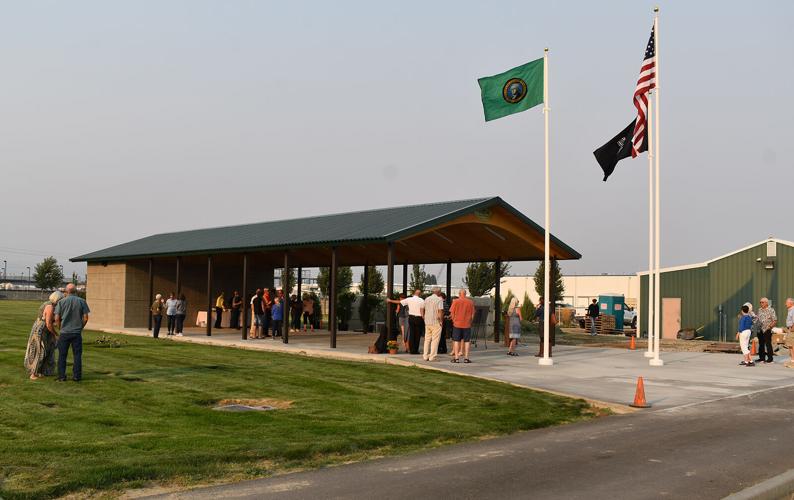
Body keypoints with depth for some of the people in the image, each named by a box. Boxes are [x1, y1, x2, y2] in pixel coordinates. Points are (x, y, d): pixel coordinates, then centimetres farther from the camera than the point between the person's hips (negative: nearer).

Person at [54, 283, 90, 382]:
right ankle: (76, 376, 7)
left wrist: (60, 329, 12)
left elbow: (57, 319, -4)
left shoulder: (61, 302, -3)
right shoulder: (82, 302, -2)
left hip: (64, 333, 0)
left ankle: (61, 376, 9)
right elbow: (85, 318, -3)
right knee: (77, 355, 7)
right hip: (77, 333, 0)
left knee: (62, 355, 8)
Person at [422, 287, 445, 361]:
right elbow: (440, 311, -15)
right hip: (436, 322, -6)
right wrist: (441, 321, -6)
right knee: (435, 340, -2)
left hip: (427, 322, 6)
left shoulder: (427, 299, 11)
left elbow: (423, 310, 14)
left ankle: (425, 356, 10)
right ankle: (432, 357, -5)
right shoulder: (439, 300, -8)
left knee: (427, 339, 11)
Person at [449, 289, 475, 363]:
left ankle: (456, 358, 5)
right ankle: (466, 358, 5)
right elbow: (472, 314, 4)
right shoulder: (470, 302, 0)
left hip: (457, 324, -1)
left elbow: (452, 313, -2)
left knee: (456, 340, 6)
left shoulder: (455, 301, -5)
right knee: (467, 341, 7)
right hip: (467, 324, 1)